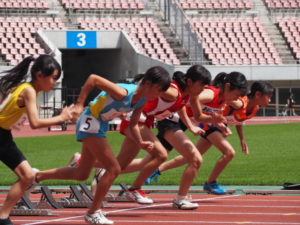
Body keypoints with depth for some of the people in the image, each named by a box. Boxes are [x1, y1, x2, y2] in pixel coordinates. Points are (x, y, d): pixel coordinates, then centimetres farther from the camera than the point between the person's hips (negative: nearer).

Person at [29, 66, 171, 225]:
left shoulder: (142, 101, -4)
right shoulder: (123, 93, -30)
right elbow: (93, 78, -27)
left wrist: (140, 143, -7)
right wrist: (79, 104, -23)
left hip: (102, 125, 9)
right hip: (90, 122, -9)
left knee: (81, 175, 15)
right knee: (113, 169, -11)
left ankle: (37, 176, 28)